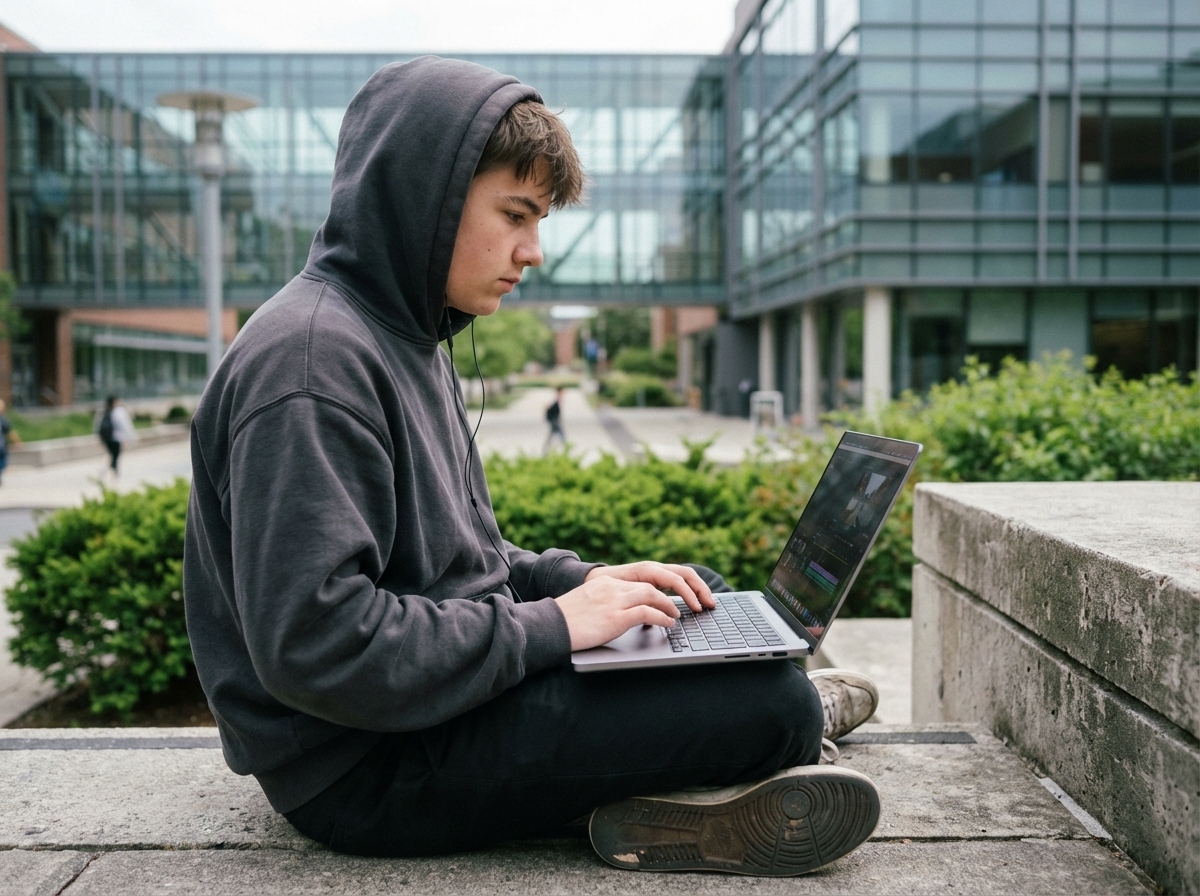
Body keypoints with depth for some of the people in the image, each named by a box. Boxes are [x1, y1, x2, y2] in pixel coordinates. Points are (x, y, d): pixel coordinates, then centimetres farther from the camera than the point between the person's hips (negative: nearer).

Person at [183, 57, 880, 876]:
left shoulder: (408, 340, 15)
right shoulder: (310, 357, -19)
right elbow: (313, 644, -27)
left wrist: (583, 581, 3)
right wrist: (551, 624, -20)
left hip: (453, 685, 11)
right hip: (372, 764, -11)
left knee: (705, 599, 19)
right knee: (774, 704, -19)